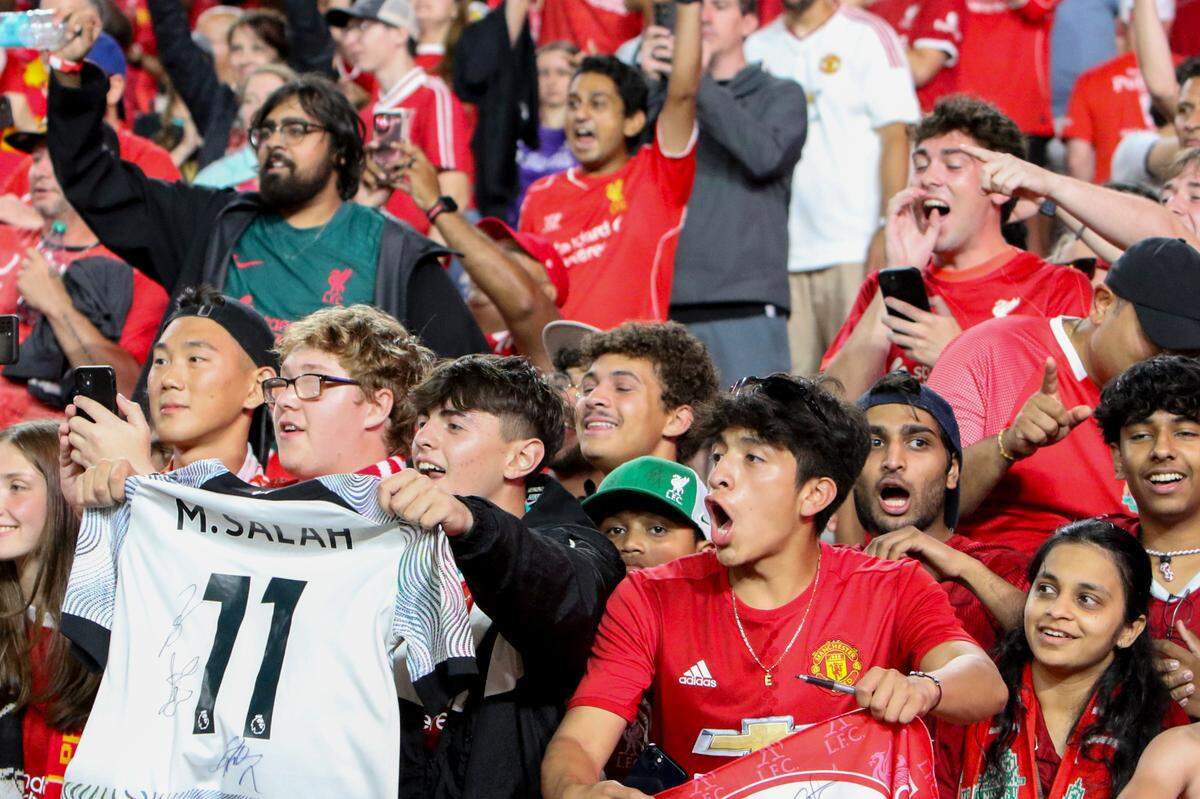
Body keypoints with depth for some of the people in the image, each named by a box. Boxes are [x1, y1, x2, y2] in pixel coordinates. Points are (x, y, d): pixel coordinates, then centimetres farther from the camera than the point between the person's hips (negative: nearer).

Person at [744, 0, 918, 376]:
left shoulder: (868, 36, 2)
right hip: (781, 253, 4)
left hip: (854, 249, -4)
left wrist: (889, 230, -13)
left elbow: (895, 137, -3)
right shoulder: (758, 47, 14)